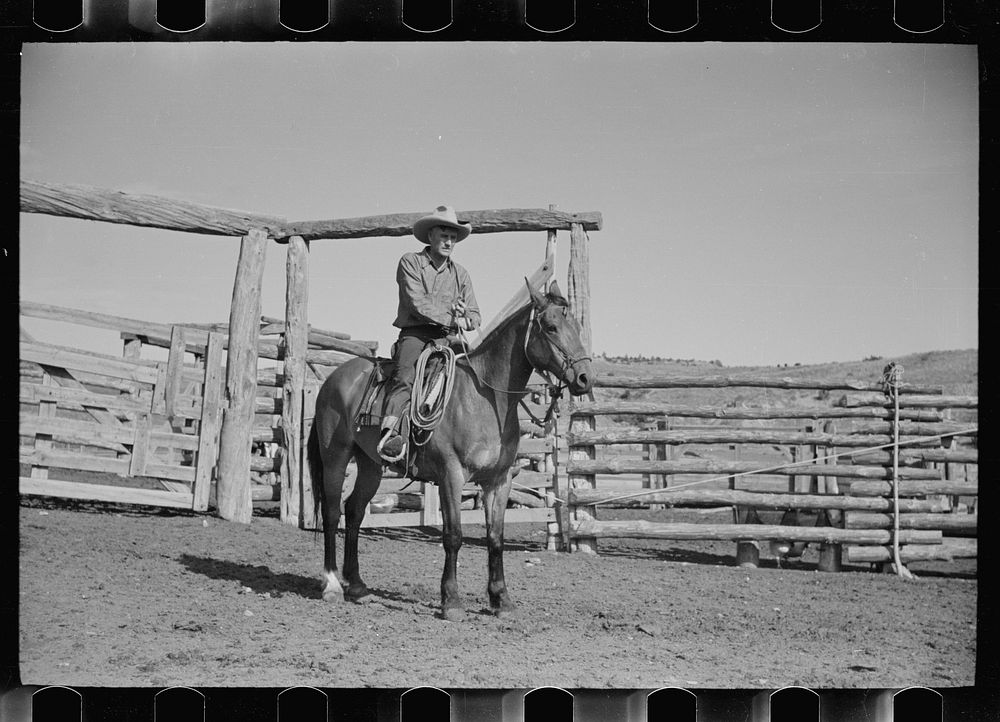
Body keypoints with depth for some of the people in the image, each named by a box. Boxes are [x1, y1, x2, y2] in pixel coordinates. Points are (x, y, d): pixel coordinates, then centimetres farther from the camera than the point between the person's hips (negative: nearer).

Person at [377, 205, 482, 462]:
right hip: (414, 334, -5)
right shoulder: (410, 262, 5)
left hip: (449, 338, 5)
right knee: (406, 375, -32)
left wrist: (465, 319, -8)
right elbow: (418, 303, -8)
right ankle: (389, 432, -47)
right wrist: (452, 319, -12)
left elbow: (475, 317, 16)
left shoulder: (460, 274, 19)